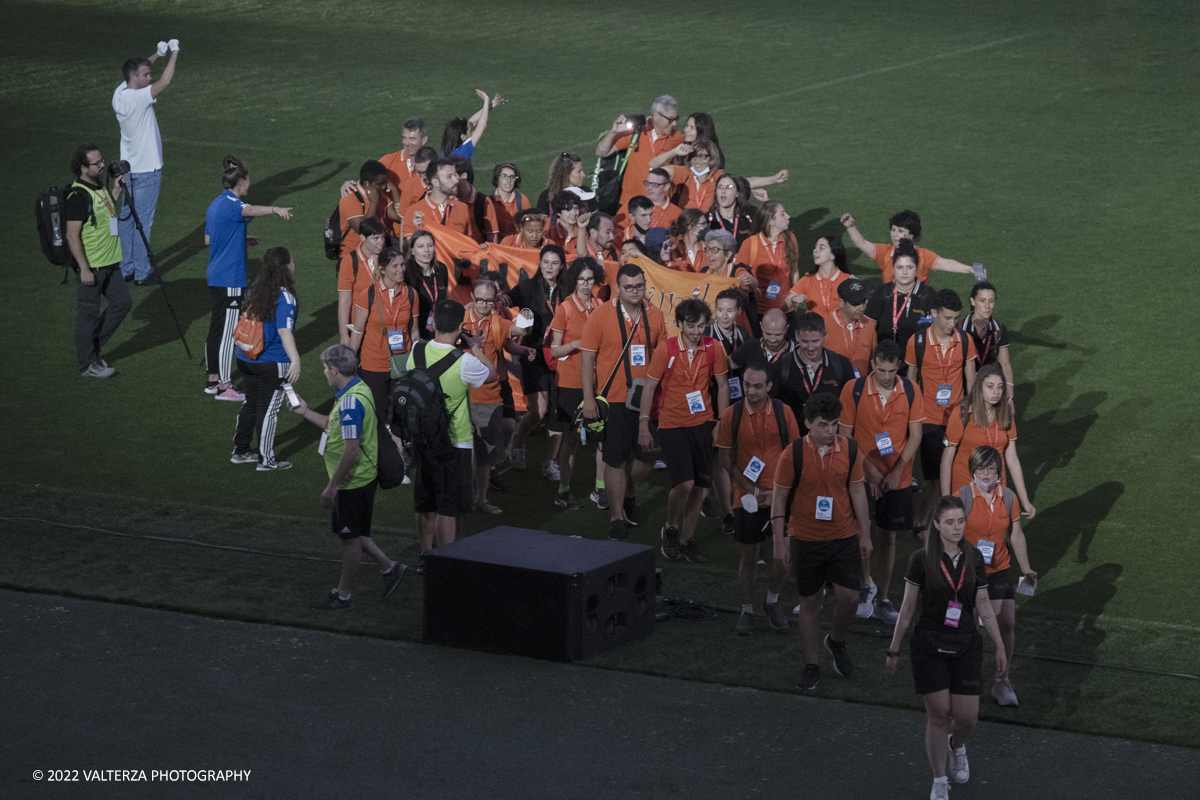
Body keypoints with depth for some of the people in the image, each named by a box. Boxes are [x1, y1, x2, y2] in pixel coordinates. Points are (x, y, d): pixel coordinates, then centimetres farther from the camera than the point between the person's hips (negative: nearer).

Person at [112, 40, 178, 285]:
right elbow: (165, 81, -24)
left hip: (128, 169, 9)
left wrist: (156, 56, 11)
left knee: (126, 218, 14)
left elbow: (136, 69, 20)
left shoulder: (119, 94, 1)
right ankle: (142, 273, 5)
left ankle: (126, 269, 22)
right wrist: (174, 53, -12)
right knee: (143, 221, -1)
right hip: (146, 170, -9)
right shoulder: (138, 98, -24)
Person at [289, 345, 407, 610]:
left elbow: (352, 450, -28)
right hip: (363, 477, 10)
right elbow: (338, 428, 20)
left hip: (353, 481, -10)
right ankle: (389, 568, 30)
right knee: (353, 532, 23)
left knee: (350, 537, 6)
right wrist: (306, 412, 21)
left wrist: (332, 486, -21)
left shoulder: (351, 402, -27)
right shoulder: (358, 390, 6)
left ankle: (344, 594, 20)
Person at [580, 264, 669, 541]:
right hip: (613, 399, -3)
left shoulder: (654, 315, 4)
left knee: (648, 455, 9)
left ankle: (629, 493, 37)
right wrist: (589, 398, -10)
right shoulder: (602, 315, -6)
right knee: (616, 458, 1)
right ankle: (617, 515, 12)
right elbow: (587, 358, -5)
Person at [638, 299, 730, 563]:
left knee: (699, 486, 4)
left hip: (702, 424, 3)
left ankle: (687, 539, 20)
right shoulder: (666, 350, -10)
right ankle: (671, 529, 9)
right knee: (684, 483, -17)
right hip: (672, 425, -3)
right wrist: (643, 427, -5)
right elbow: (649, 387, -3)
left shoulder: (714, 349, -2)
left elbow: (722, 385, 10)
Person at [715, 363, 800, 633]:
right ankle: (747, 611, 20)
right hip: (747, 497, 0)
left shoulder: (783, 413, -3)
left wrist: (780, 491, -7)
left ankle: (772, 601, 22)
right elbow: (725, 458, 1)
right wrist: (750, 489, -8)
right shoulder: (732, 416, -4)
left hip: (779, 496, 0)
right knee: (748, 556, 5)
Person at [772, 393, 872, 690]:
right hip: (805, 540, -2)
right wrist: (779, 541, -6)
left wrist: (865, 534, 8)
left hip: (844, 537, 2)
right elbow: (779, 498, -5)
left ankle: (837, 642, 25)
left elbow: (857, 492, 6)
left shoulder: (850, 450, -4)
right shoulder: (793, 454, -12)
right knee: (809, 602, 7)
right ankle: (811, 665, 19)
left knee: (849, 597, -5)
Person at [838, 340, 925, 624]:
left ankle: (882, 599, 19)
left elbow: (915, 435, 1)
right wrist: (868, 467, -13)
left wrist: (898, 470, -9)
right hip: (862, 474, -2)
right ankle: (867, 584, -1)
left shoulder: (910, 392, -3)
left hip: (898, 477, 2)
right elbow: (845, 435, -4)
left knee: (888, 536, 9)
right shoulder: (853, 390, -9)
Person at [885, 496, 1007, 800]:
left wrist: (1000, 646, 10)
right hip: (929, 646, -2)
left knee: (967, 717, -2)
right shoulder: (922, 560, -6)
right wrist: (894, 649, 4)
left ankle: (957, 747, 34)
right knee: (939, 715, -1)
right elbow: (907, 607, 1)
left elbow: (984, 606, 10)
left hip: (966, 646, 2)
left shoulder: (973, 559, 2)